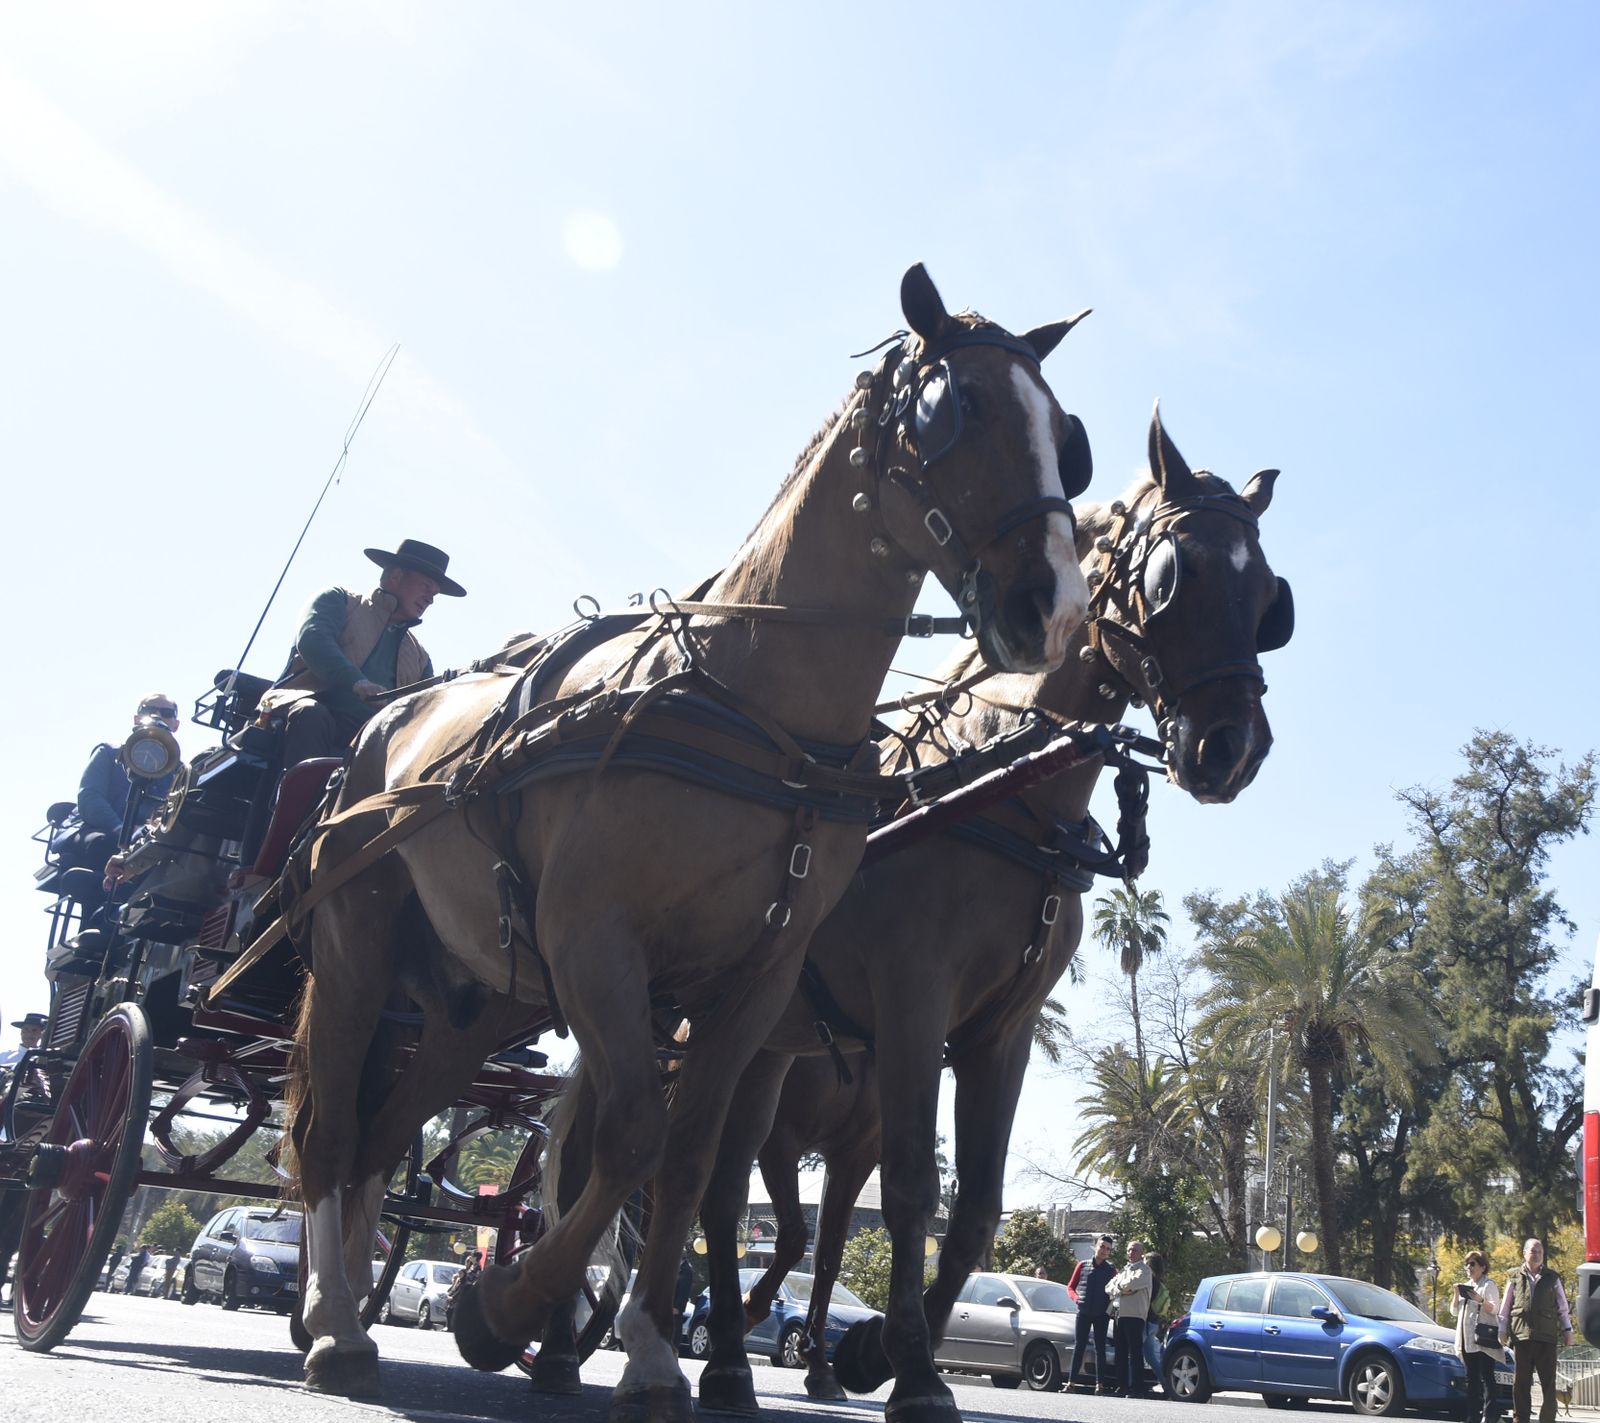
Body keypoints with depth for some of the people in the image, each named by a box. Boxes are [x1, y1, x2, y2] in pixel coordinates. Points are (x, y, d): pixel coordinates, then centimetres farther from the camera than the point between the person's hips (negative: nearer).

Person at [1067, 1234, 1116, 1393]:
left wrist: (1110, 1304, -10)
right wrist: (1076, 1297, -8)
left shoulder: (1111, 1269, 6)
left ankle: (1100, 1383, 3)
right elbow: (1071, 1286, 11)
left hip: (1101, 1314, 0)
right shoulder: (1082, 1265, 7)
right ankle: (1072, 1380, -1)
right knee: (1079, 1346, 0)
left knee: (1100, 1347, 3)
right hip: (1083, 1312, 0)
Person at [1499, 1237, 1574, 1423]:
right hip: (1522, 1335, 0)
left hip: (1547, 1337, 1)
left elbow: (1562, 1306, 14)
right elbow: (1505, 1307, 11)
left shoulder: (1552, 1278, 11)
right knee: (1521, 1382, 2)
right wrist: (1502, 1330, 6)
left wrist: (1567, 1330, 7)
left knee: (1548, 1381, -1)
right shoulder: (1515, 1277, 9)